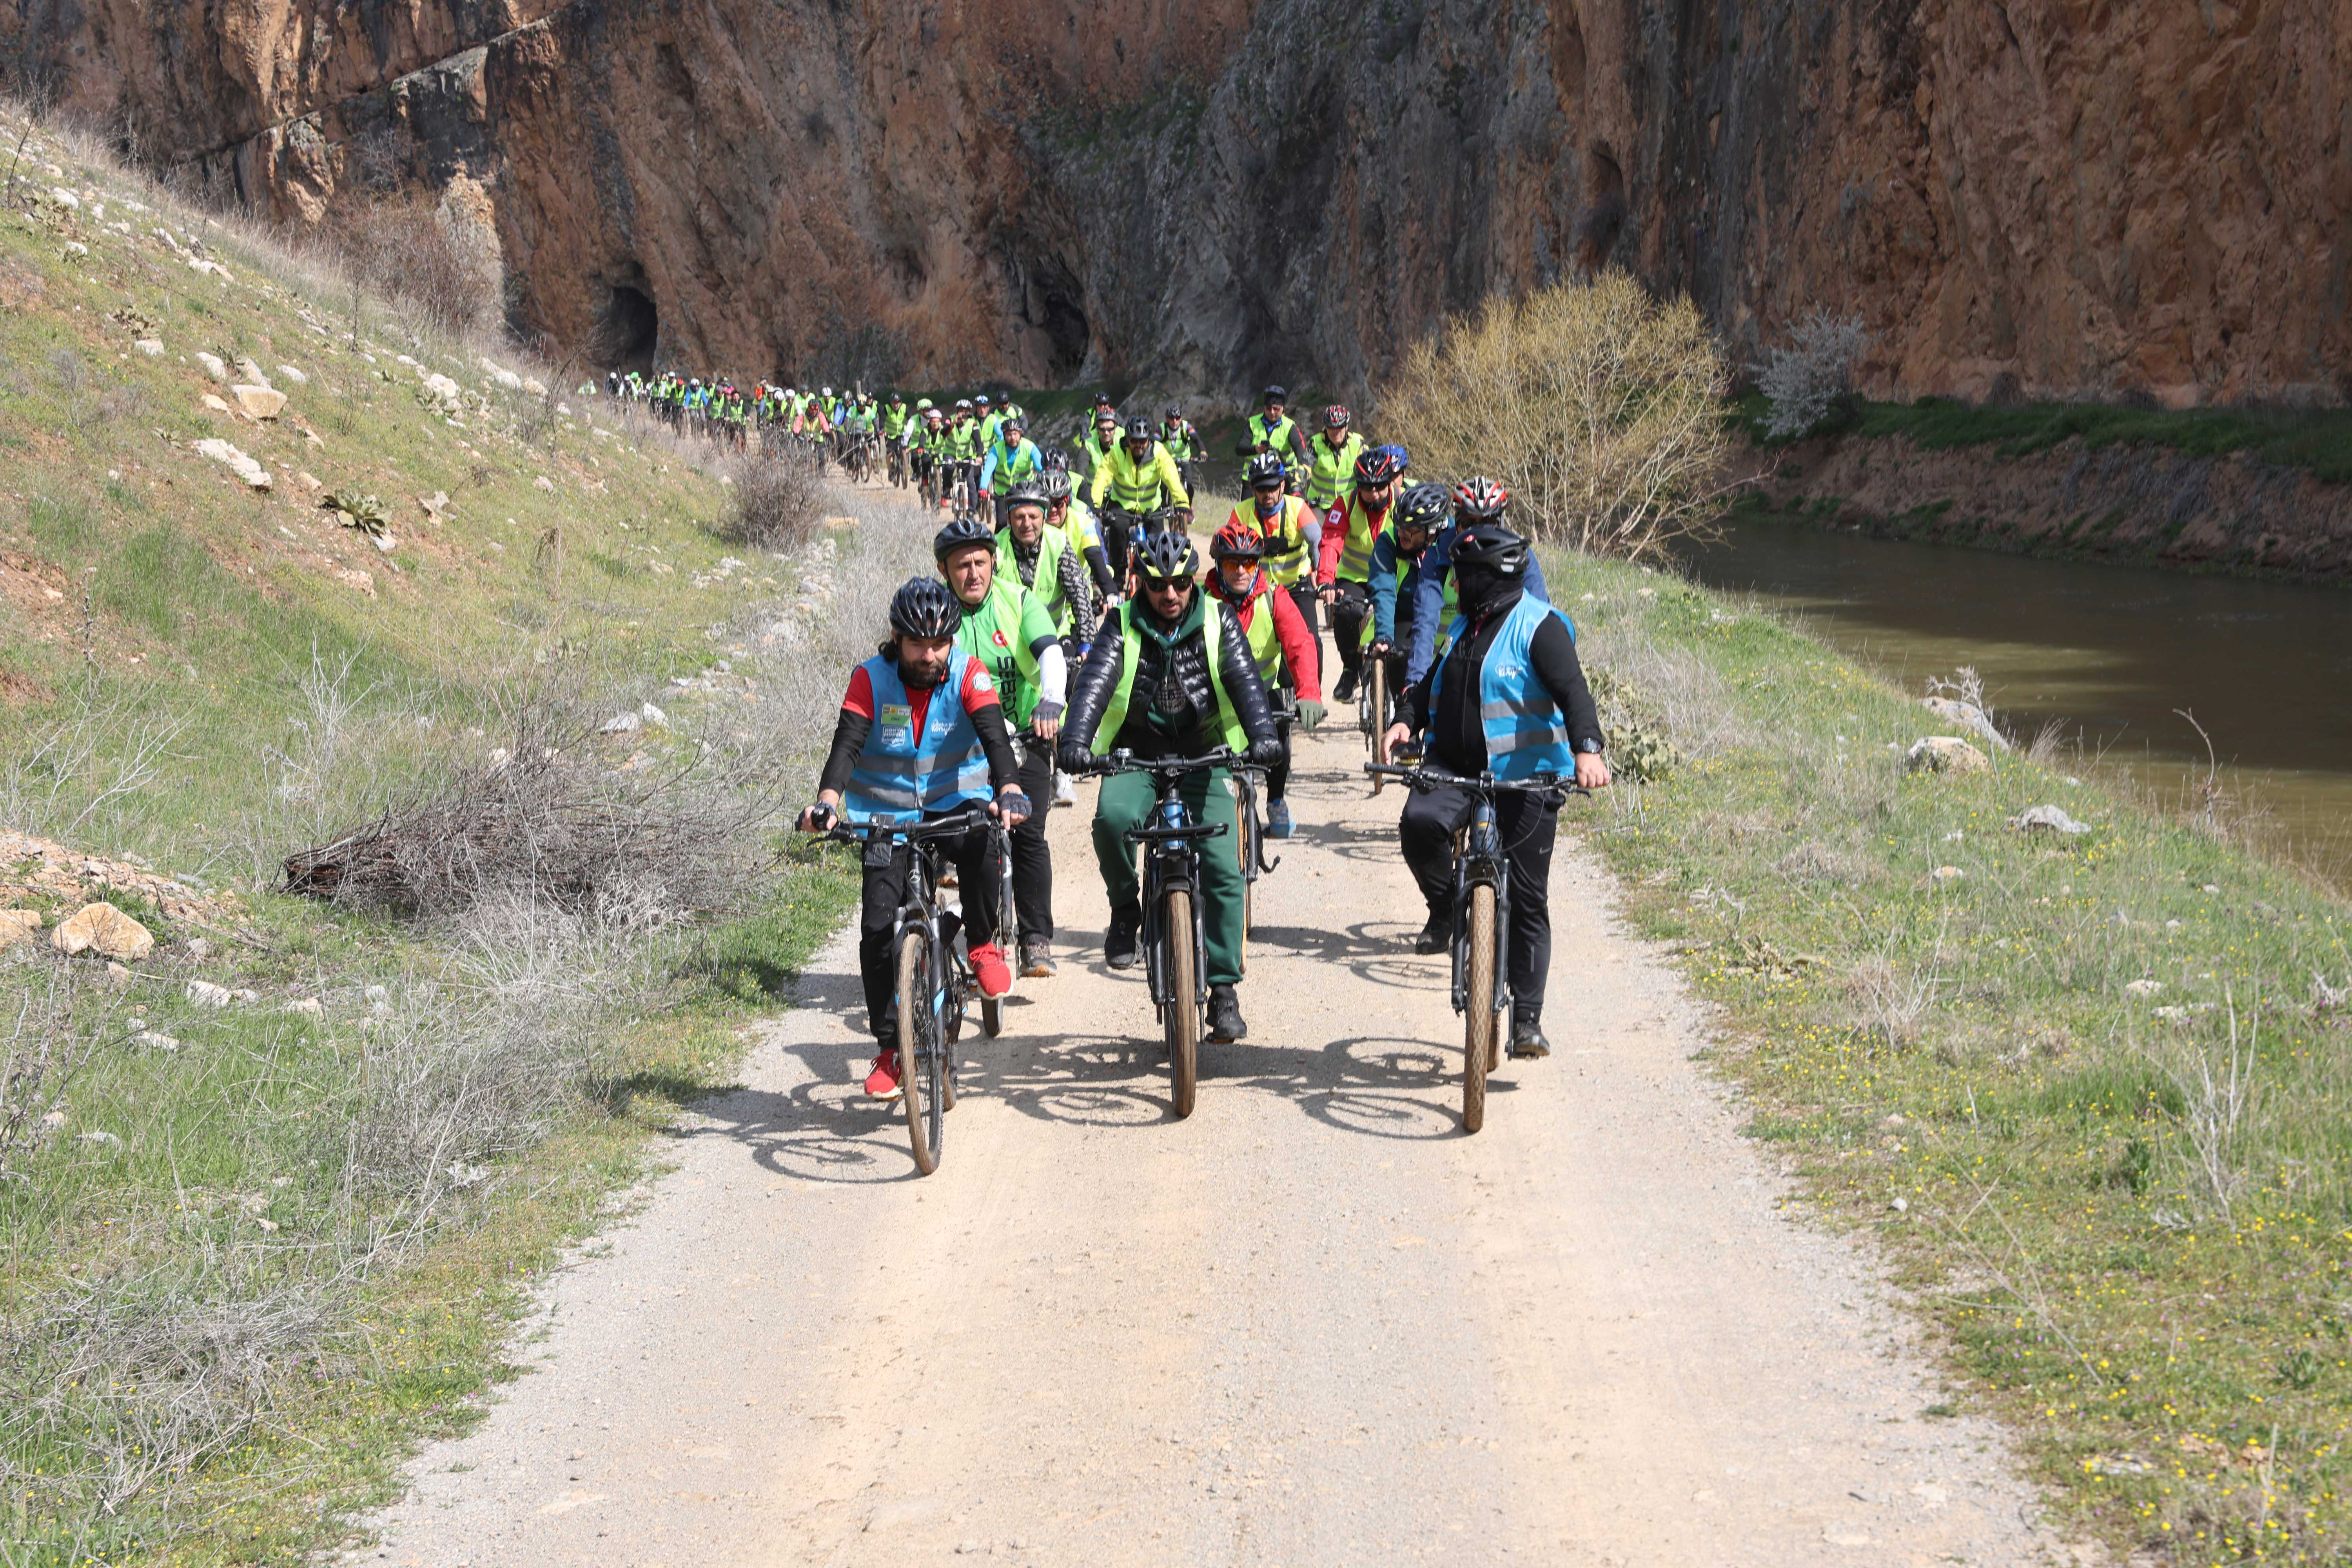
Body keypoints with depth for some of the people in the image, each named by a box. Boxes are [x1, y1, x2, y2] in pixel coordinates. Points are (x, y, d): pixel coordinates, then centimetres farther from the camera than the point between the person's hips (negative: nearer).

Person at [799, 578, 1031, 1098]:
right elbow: (847, 744, -21)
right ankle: (890, 1050, 4)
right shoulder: (871, 679, -10)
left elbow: (995, 737, -23)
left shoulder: (968, 674, -11)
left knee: (981, 843, -36)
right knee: (878, 929, -11)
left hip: (957, 804, -1)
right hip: (889, 815, 1)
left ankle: (983, 946, -9)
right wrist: (827, 802, -40)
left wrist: (1009, 790, -44)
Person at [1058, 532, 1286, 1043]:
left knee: (1223, 870, -13)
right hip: (1136, 759, 0)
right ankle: (1126, 909, -6)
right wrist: (1076, 740, -37)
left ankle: (1224, 990, -4)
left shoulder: (1218, 624, -3)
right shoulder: (1123, 627, -4)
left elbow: (1245, 680, -16)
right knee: (1113, 816, -33)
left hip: (1202, 760, 0)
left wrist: (1263, 734, -36)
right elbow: (1094, 681, -19)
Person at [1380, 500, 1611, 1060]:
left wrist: (1587, 749, -38)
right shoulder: (1466, 625, 15)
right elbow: (1435, 682, 22)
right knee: (1419, 821, -28)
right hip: (1454, 766, 5)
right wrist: (1408, 721, 0)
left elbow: (1572, 690, -20)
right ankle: (1444, 909, 0)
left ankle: (1528, 1019, 8)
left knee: (1528, 900, -1)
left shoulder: (1539, 627, -9)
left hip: (1525, 778, -5)